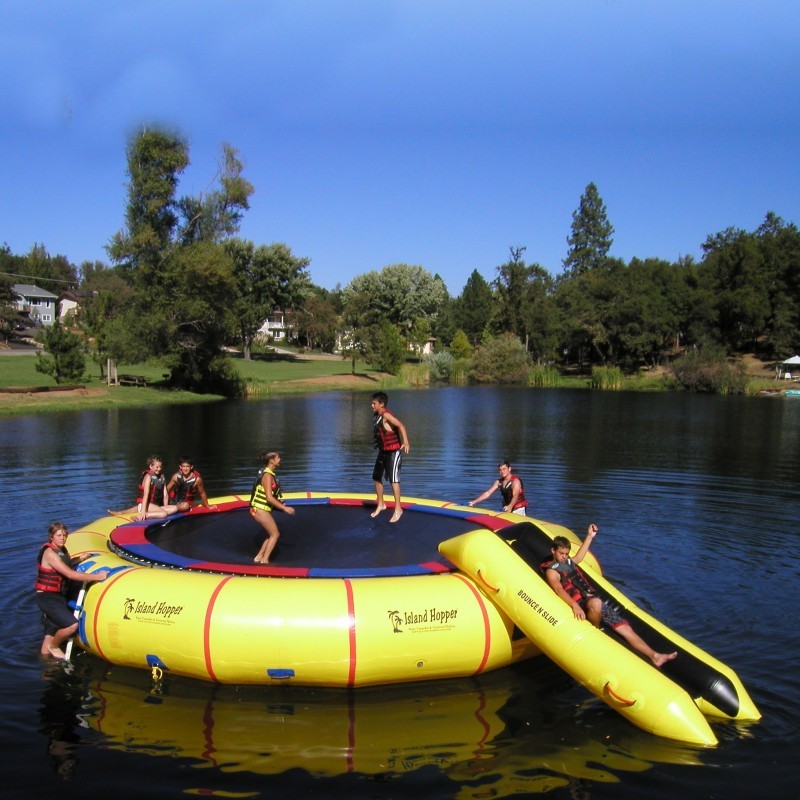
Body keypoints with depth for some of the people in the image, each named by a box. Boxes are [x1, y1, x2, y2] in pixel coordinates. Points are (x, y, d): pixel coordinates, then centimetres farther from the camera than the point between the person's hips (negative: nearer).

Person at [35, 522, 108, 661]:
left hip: (57, 596, 9)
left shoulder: (62, 549, 6)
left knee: (52, 629, 18)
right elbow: (70, 574, -27)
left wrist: (80, 559, 12)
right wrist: (96, 576, -28)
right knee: (72, 624, -19)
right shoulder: (49, 553, -21)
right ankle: (53, 646, 4)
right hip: (47, 597, -9)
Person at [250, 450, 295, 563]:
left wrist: (278, 502, 18)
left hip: (261, 509, 9)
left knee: (272, 534, 15)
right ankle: (264, 560, 0)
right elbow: (269, 497, -24)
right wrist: (284, 508, -21)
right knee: (275, 534, -3)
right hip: (260, 509, -9)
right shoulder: (268, 475, -19)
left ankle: (258, 557, 20)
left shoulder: (269, 474, 10)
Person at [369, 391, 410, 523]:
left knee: (393, 479, -10)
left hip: (393, 451, -9)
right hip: (383, 451, 9)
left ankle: (398, 509, -3)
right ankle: (380, 505, 28)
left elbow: (401, 426, -32)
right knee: (377, 478, 13)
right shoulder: (377, 416, 8)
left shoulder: (386, 415, -19)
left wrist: (406, 442, -45)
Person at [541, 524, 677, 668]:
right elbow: (558, 589, -21)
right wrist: (574, 605, -38)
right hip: (582, 604, -8)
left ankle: (653, 656, -14)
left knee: (624, 627, -6)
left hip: (595, 599, 8)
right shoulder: (551, 570, -3)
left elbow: (580, 555, 44)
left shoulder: (569, 562, 23)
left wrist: (590, 536, 38)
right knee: (595, 603, -43)